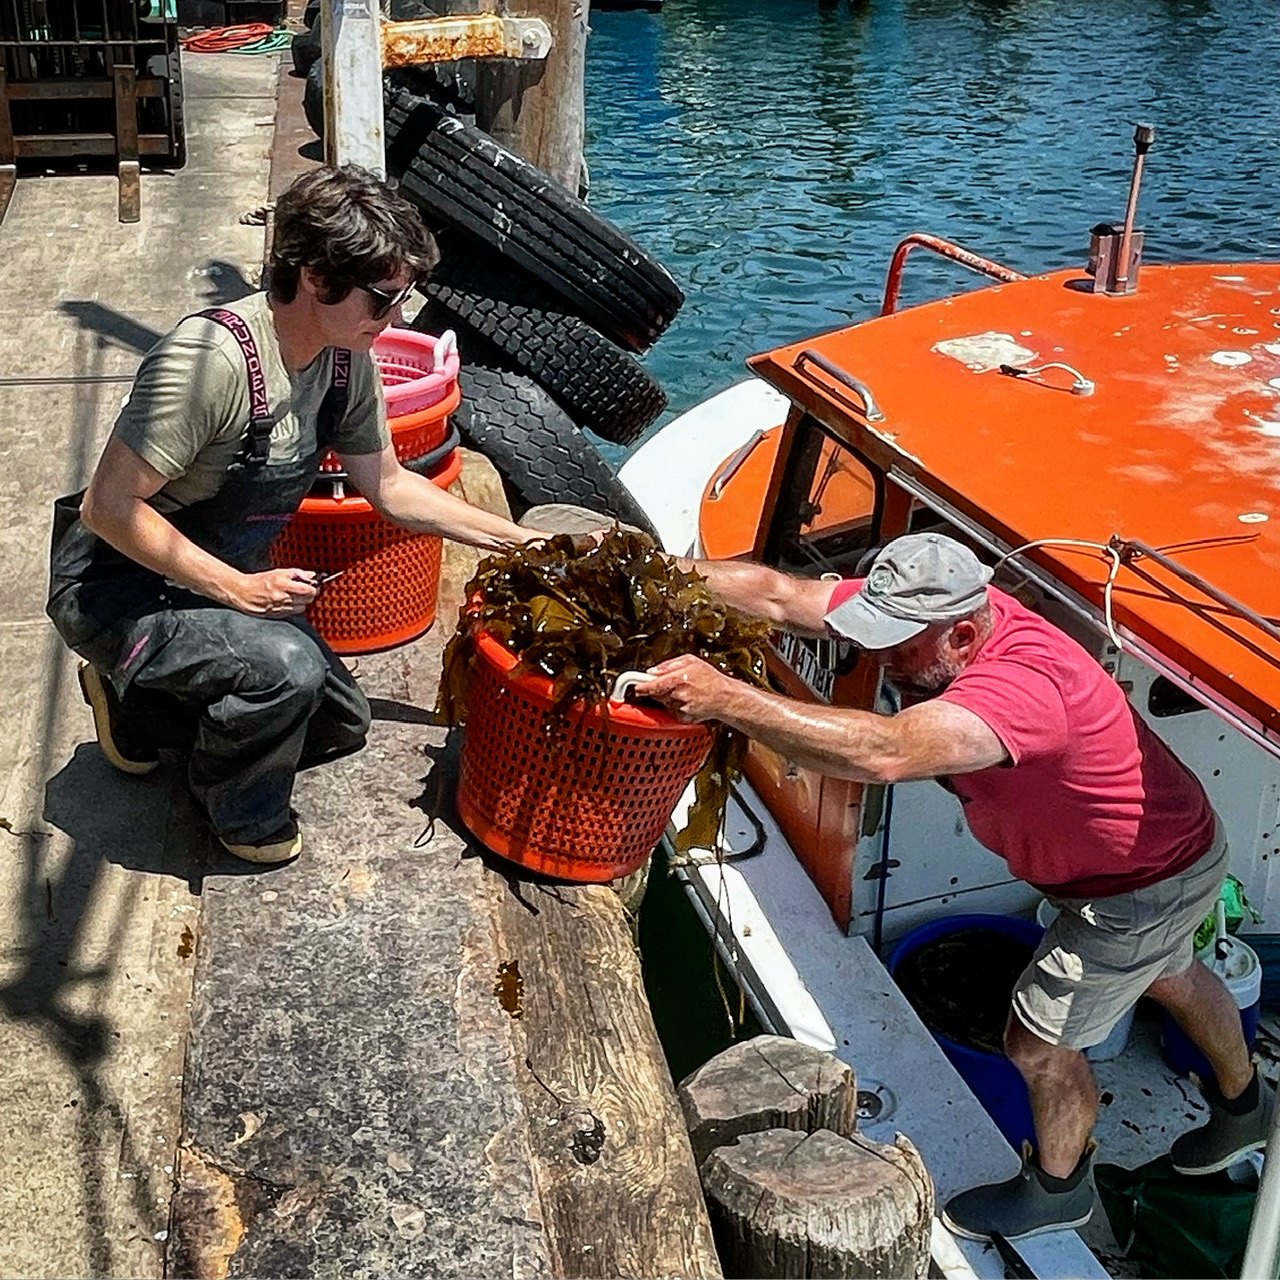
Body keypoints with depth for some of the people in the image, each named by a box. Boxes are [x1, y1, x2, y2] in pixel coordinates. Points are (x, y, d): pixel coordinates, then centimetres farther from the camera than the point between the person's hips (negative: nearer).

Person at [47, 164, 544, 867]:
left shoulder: (347, 360, -7)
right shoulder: (210, 357, -33)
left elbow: (389, 486, 6)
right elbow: (107, 507, -30)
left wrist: (523, 542, 3)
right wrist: (240, 589, -29)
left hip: (226, 581, 8)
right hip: (115, 589, -8)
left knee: (340, 723, 12)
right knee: (286, 668, -32)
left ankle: (139, 700, 24)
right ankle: (243, 815, 0)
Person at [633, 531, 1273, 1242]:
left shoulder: (1023, 682, -45)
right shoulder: (934, 604, -20)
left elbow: (886, 754, -62)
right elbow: (778, 597, -23)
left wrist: (723, 697, -64)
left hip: (1144, 889, -9)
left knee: (1037, 1043, 5)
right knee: (1166, 974, 33)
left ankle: (1057, 1187, 36)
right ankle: (1243, 1106, 62)